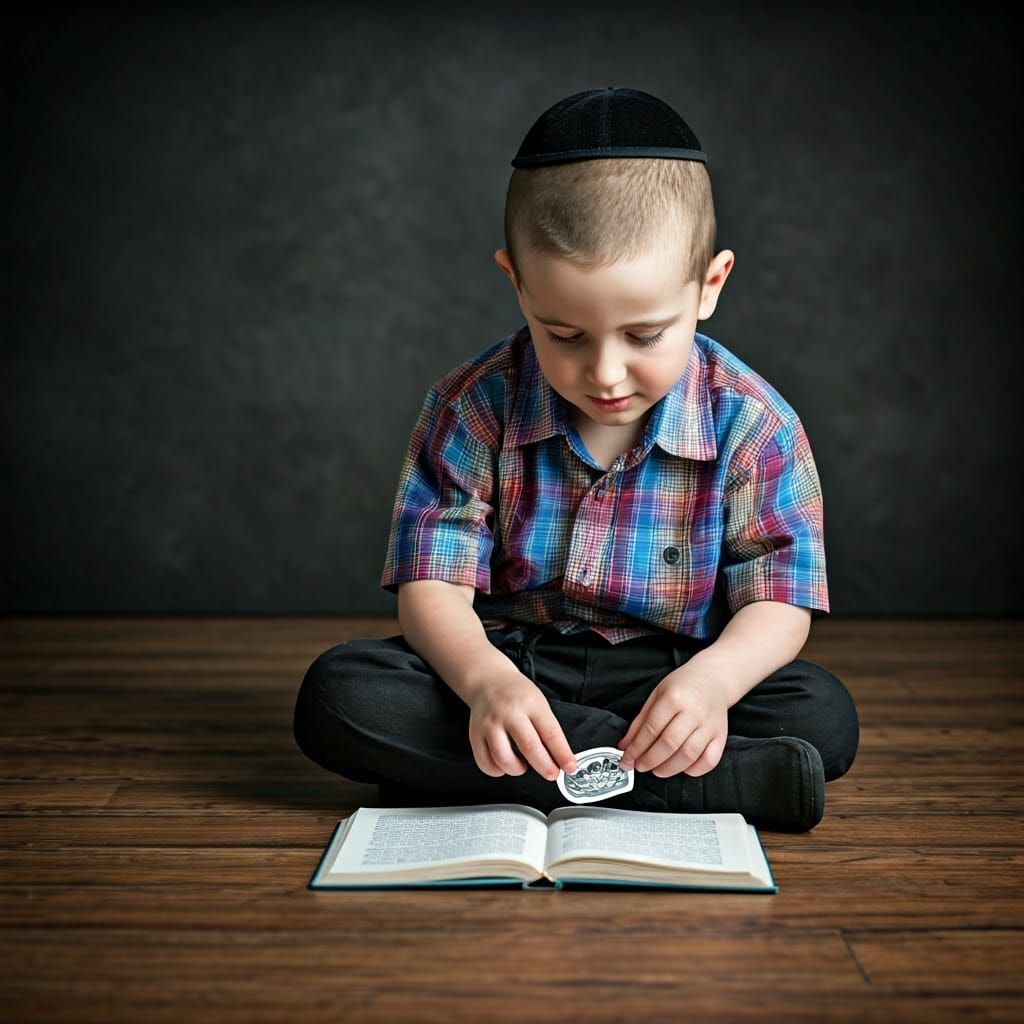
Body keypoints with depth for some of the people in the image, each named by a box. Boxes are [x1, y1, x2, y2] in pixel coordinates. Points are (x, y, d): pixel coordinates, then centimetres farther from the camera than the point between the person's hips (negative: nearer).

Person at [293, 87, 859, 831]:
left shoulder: (754, 425, -10)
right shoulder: (474, 407, -9)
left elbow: (776, 604, -11)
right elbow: (433, 584, -11)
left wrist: (713, 678, -36)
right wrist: (484, 678, -35)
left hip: (662, 679, -1)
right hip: (510, 666, 2)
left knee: (824, 715, -26)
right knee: (337, 694, -27)